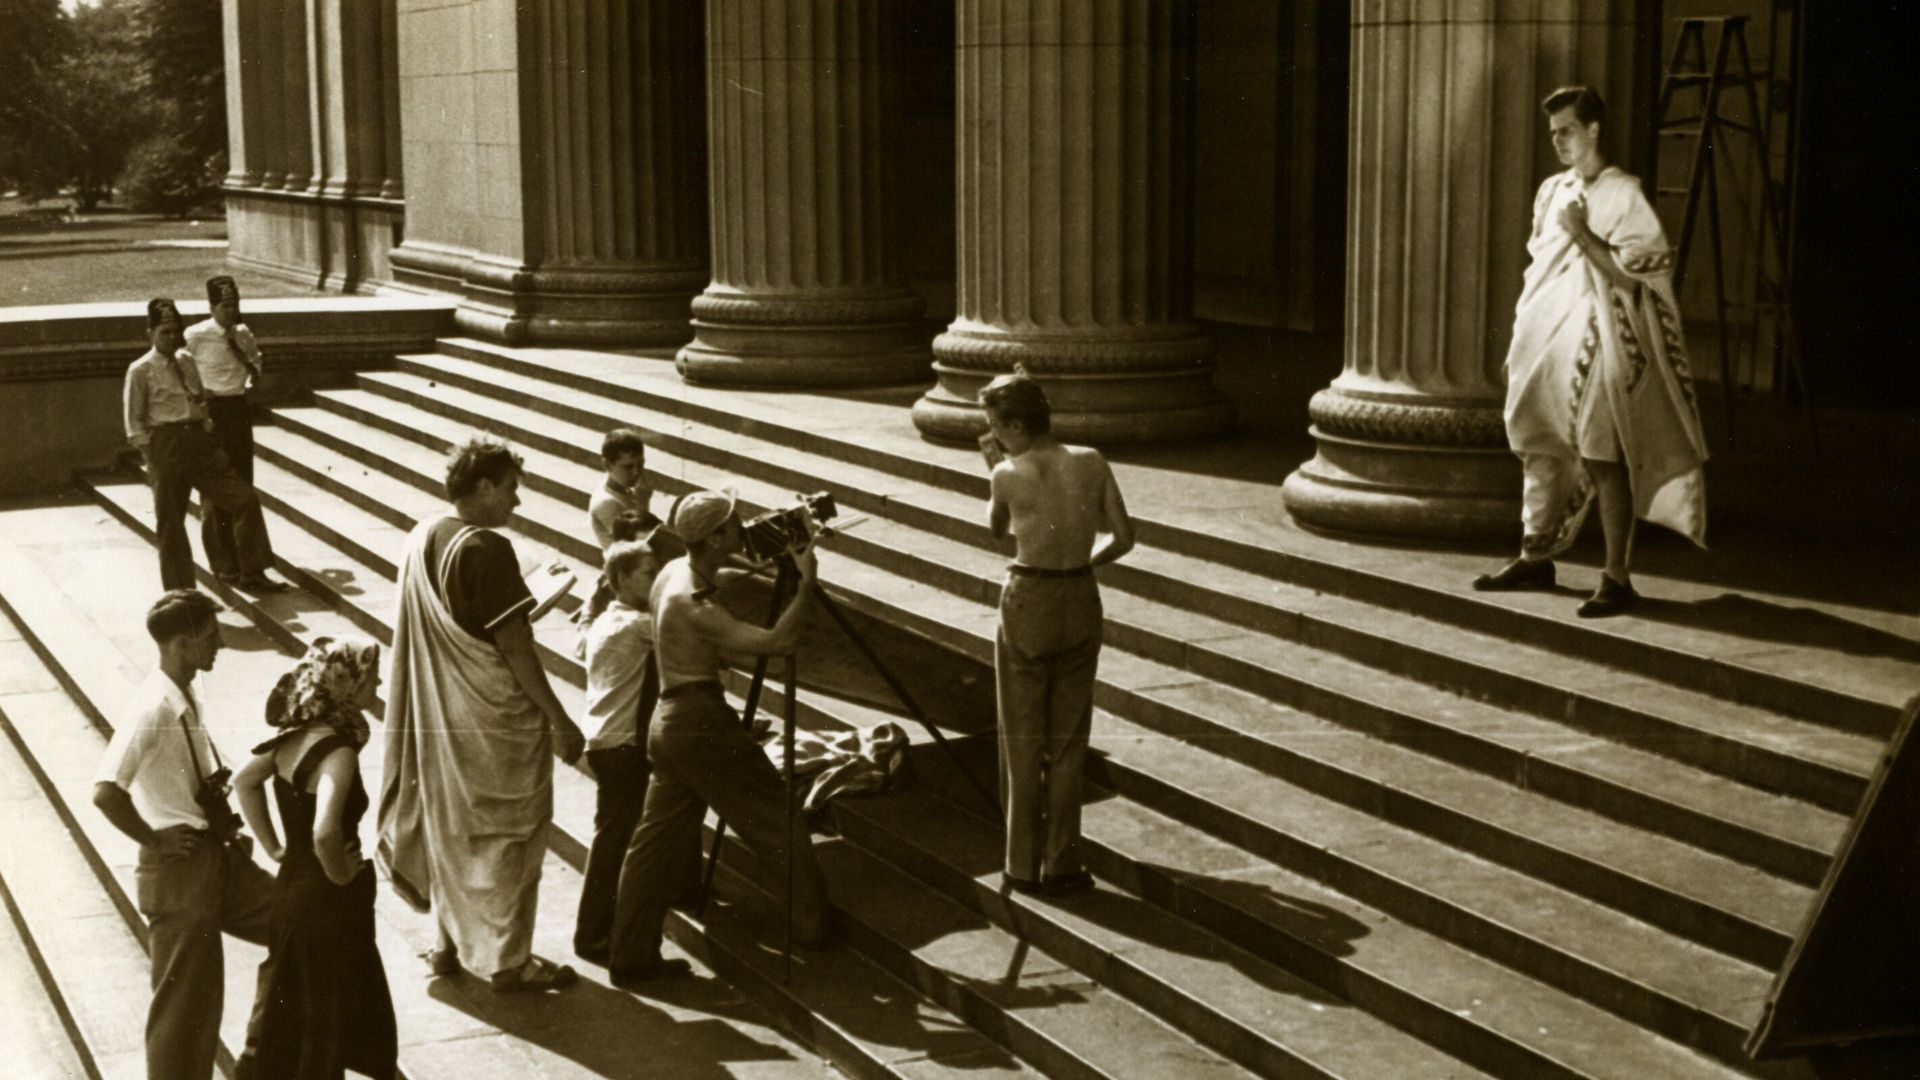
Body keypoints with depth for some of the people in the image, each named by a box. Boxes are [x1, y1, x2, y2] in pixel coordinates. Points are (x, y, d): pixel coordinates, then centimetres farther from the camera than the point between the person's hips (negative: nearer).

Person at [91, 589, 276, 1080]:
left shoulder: (187, 698, 7)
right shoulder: (154, 708, -21)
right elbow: (105, 791, -30)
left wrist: (226, 828, 11)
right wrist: (154, 840, -18)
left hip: (220, 857, 9)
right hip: (181, 872, -9)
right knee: (186, 999, 2)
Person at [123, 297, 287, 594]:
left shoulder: (188, 361, 13)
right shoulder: (140, 371, -3)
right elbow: (134, 421, -3)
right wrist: (154, 459, -8)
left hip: (199, 440, 5)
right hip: (165, 445, -5)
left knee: (245, 499, -2)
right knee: (170, 522, 2)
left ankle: (251, 574, 6)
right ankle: (179, 591, 14)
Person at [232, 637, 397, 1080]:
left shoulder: (297, 735, -1)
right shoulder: (338, 750, -27)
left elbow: (244, 780, 15)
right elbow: (325, 832, -40)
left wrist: (276, 849, 14)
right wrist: (342, 874, -21)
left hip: (291, 887, 8)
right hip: (329, 902, -8)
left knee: (286, 1009, 24)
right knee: (326, 1019, 10)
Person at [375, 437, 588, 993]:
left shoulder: (419, 541, 5)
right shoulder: (487, 550, -20)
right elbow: (513, 646, -20)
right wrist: (559, 720, -15)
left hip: (438, 721, 8)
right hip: (495, 724, -8)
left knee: (453, 832, 19)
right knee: (506, 837, 4)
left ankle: (451, 943, 29)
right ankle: (508, 960, 11)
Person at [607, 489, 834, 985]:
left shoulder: (675, 572, 6)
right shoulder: (692, 604, -22)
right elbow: (777, 640, -24)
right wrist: (806, 584, -15)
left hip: (669, 724, 9)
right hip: (701, 724, -9)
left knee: (658, 838, 10)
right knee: (777, 819, 5)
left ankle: (631, 957, 11)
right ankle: (814, 924, 17)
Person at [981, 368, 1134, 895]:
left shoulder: (1009, 474, -13)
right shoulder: (1091, 462, -4)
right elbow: (1123, 538, -1)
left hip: (1027, 601, -3)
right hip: (1082, 600, 3)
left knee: (1023, 742, 10)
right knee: (1067, 742, 13)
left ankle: (1024, 866, 15)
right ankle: (1061, 864, 15)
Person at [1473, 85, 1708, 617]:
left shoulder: (1623, 195, -8)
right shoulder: (1552, 192, 13)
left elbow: (1635, 271, -14)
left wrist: (1582, 234, -16)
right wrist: (1522, 335, 17)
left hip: (1599, 344, -7)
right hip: (1550, 342, 7)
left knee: (1602, 458, -9)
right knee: (1540, 449, 11)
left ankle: (1617, 577, -5)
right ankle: (1536, 557, 24)